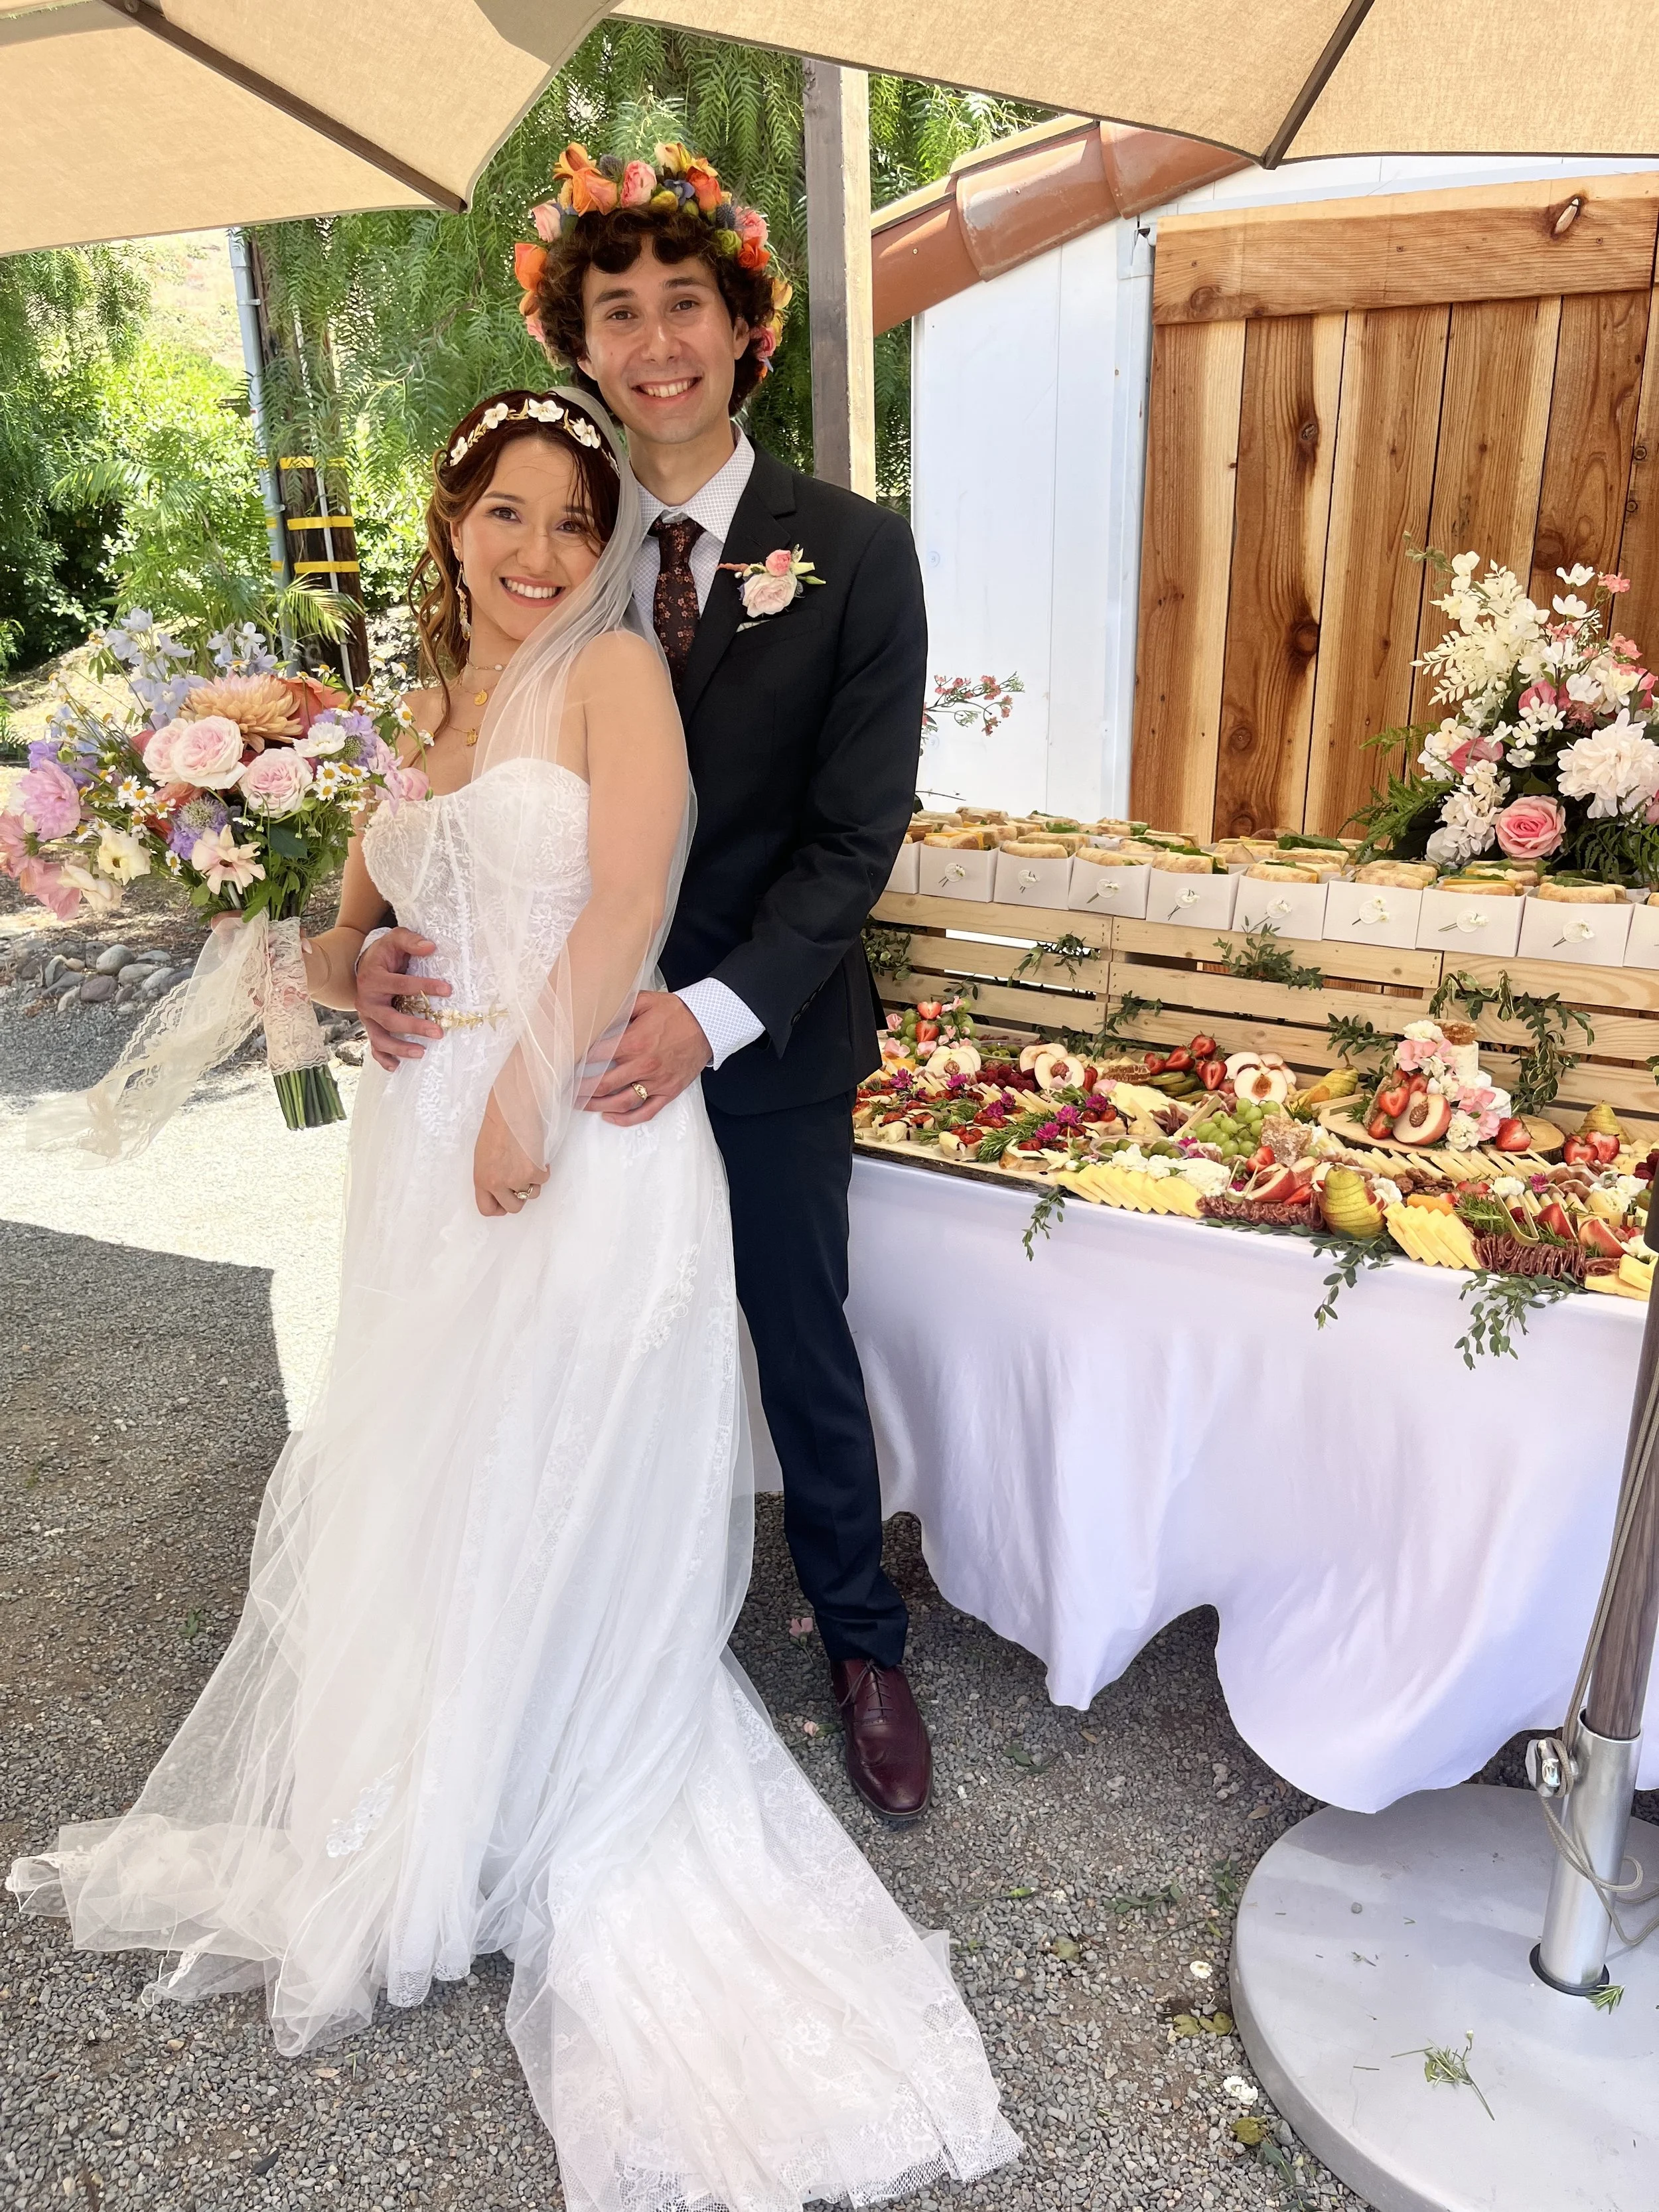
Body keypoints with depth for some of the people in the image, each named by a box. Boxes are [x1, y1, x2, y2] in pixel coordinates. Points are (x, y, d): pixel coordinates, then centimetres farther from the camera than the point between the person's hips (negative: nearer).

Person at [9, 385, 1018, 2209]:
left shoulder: (613, 671, -4)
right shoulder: (433, 707, 17)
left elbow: (630, 899, -16)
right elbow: (362, 904, 25)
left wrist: (531, 1092, -22)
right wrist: (336, 970, 3)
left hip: (578, 1143, -7)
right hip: (428, 1141, 7)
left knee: (556, 1496, 5)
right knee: (424, 1478, 17)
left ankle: (569, 1834, 28)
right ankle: (413, 1795, 39)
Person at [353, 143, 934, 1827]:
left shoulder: (852, 554, -9)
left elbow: (854, 835, -13)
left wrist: (714, 1010, -24)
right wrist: (401, 932, -18)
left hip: (764, 1042, -2)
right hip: (579, 1034, 3)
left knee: (803, 1352, 13)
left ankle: (861, 1642, 36)